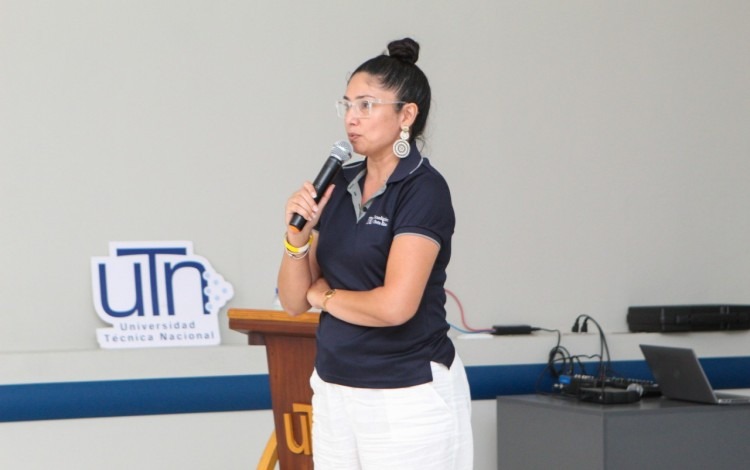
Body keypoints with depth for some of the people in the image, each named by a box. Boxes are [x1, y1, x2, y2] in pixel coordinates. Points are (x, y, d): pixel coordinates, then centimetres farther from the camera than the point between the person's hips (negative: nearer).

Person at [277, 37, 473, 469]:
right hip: (335, 388, 7)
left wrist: (324, 295, -5)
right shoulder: (341, 183, 9)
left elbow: (395, 305, -23)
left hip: (408, 396, -7)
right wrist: (298, 235, -10)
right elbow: (294, 301, 9)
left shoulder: (424, 190, -12)